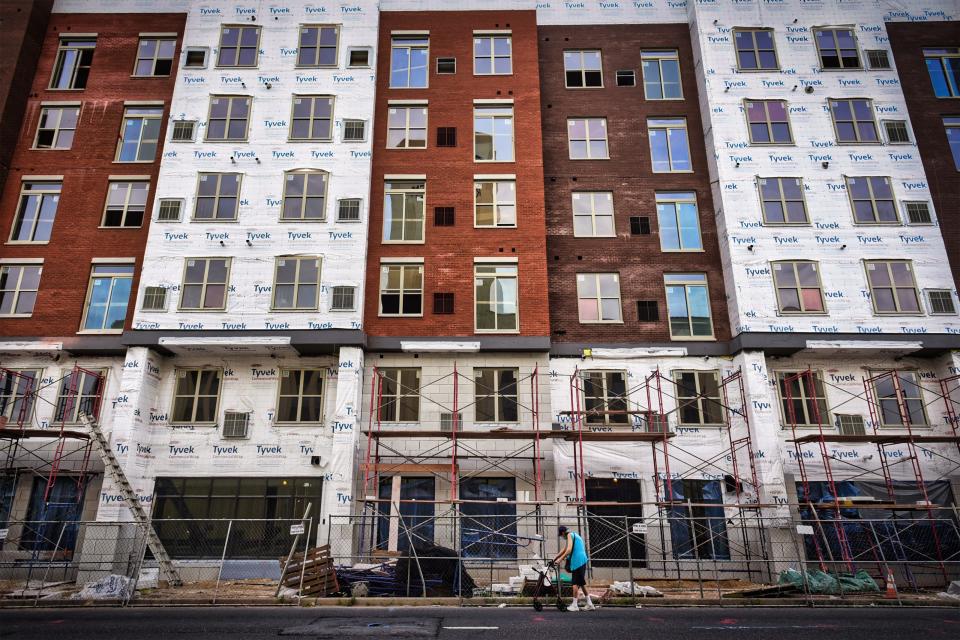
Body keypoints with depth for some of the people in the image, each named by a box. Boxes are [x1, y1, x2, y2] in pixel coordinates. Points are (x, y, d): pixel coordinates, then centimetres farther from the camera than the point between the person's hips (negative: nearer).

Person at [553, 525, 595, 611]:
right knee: (581, 583, 14)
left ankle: (574, 605, 1)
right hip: (582, 561, 9)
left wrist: (560, 559, -14)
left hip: (577, 561, -9)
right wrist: (555, 558, 28)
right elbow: (564, 549, 29)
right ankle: (589, 604, 17)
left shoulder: (570, 535, -5)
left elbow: (569, 550, -18)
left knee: (575, 583, -3)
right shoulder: (575, 535, 24)